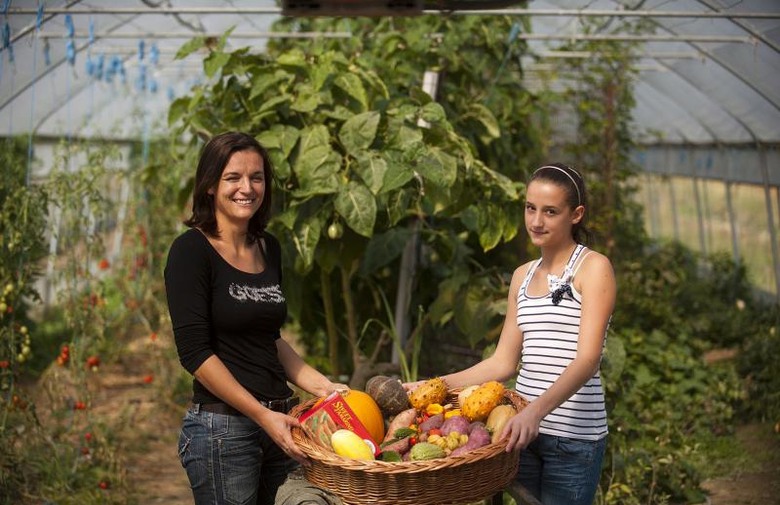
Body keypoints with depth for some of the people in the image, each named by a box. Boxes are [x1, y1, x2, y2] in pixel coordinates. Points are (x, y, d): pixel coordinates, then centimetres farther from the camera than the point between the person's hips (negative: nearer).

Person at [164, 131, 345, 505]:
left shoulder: (269, 249, 11)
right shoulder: (191, 250, -9)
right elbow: (194, 352, -15)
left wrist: (321, 385, 8)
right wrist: (263, 415, -17)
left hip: (278, 422, 7)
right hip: (221, 428, -6)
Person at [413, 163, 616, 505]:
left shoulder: (593, 268, -5)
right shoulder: (523, 276, 13)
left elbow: (587, 359, -17)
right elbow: (503, 362, 12)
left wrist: (536, 410, -31)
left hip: (573, 437, -5)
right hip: (524, 429, 5)